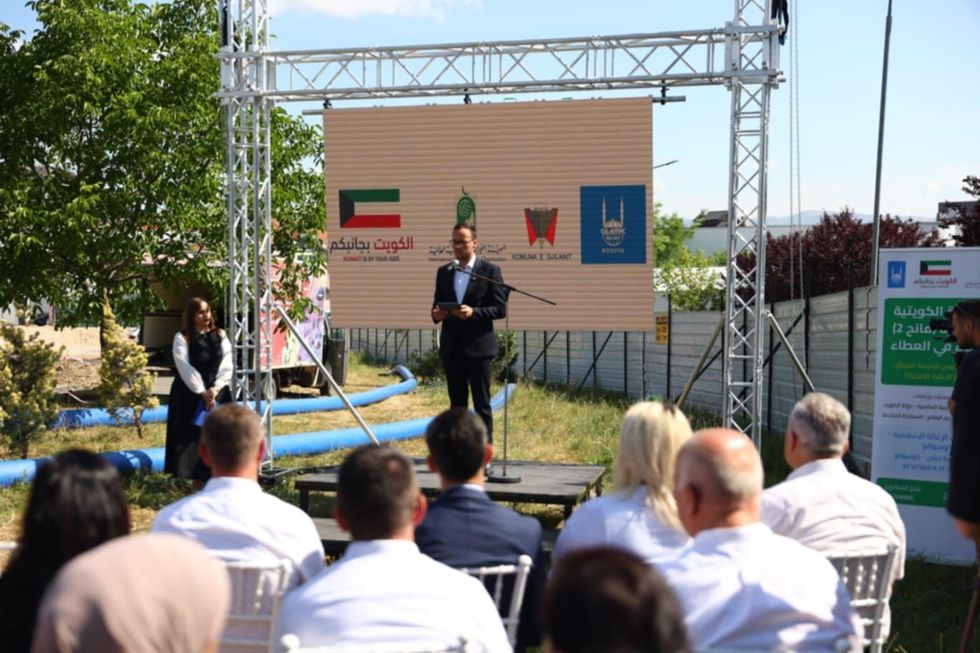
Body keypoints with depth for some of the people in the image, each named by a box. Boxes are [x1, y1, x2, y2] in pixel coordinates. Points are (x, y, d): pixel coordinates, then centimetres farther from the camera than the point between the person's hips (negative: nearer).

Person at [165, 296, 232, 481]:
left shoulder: (220, 336, 9)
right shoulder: (182, 338, -1)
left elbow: (226, 364, 0)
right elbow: (185, 368, -8)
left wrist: (215, 389, -13)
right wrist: (202, 392, -15)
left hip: (217, 393, 3)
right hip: (189, 395, -3)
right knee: (189, 434, -5)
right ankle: (185, 475, -4)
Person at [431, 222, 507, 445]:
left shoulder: (490, 271, -2)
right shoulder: (443, 272, 12)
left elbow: (500, 308, -5)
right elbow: (437, 304, 17)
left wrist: (473, 312, -19)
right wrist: (436, 314, -7)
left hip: (478, 347, -4)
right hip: (451, 348, 4)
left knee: (482, 403, 1)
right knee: (457, 403, 10)